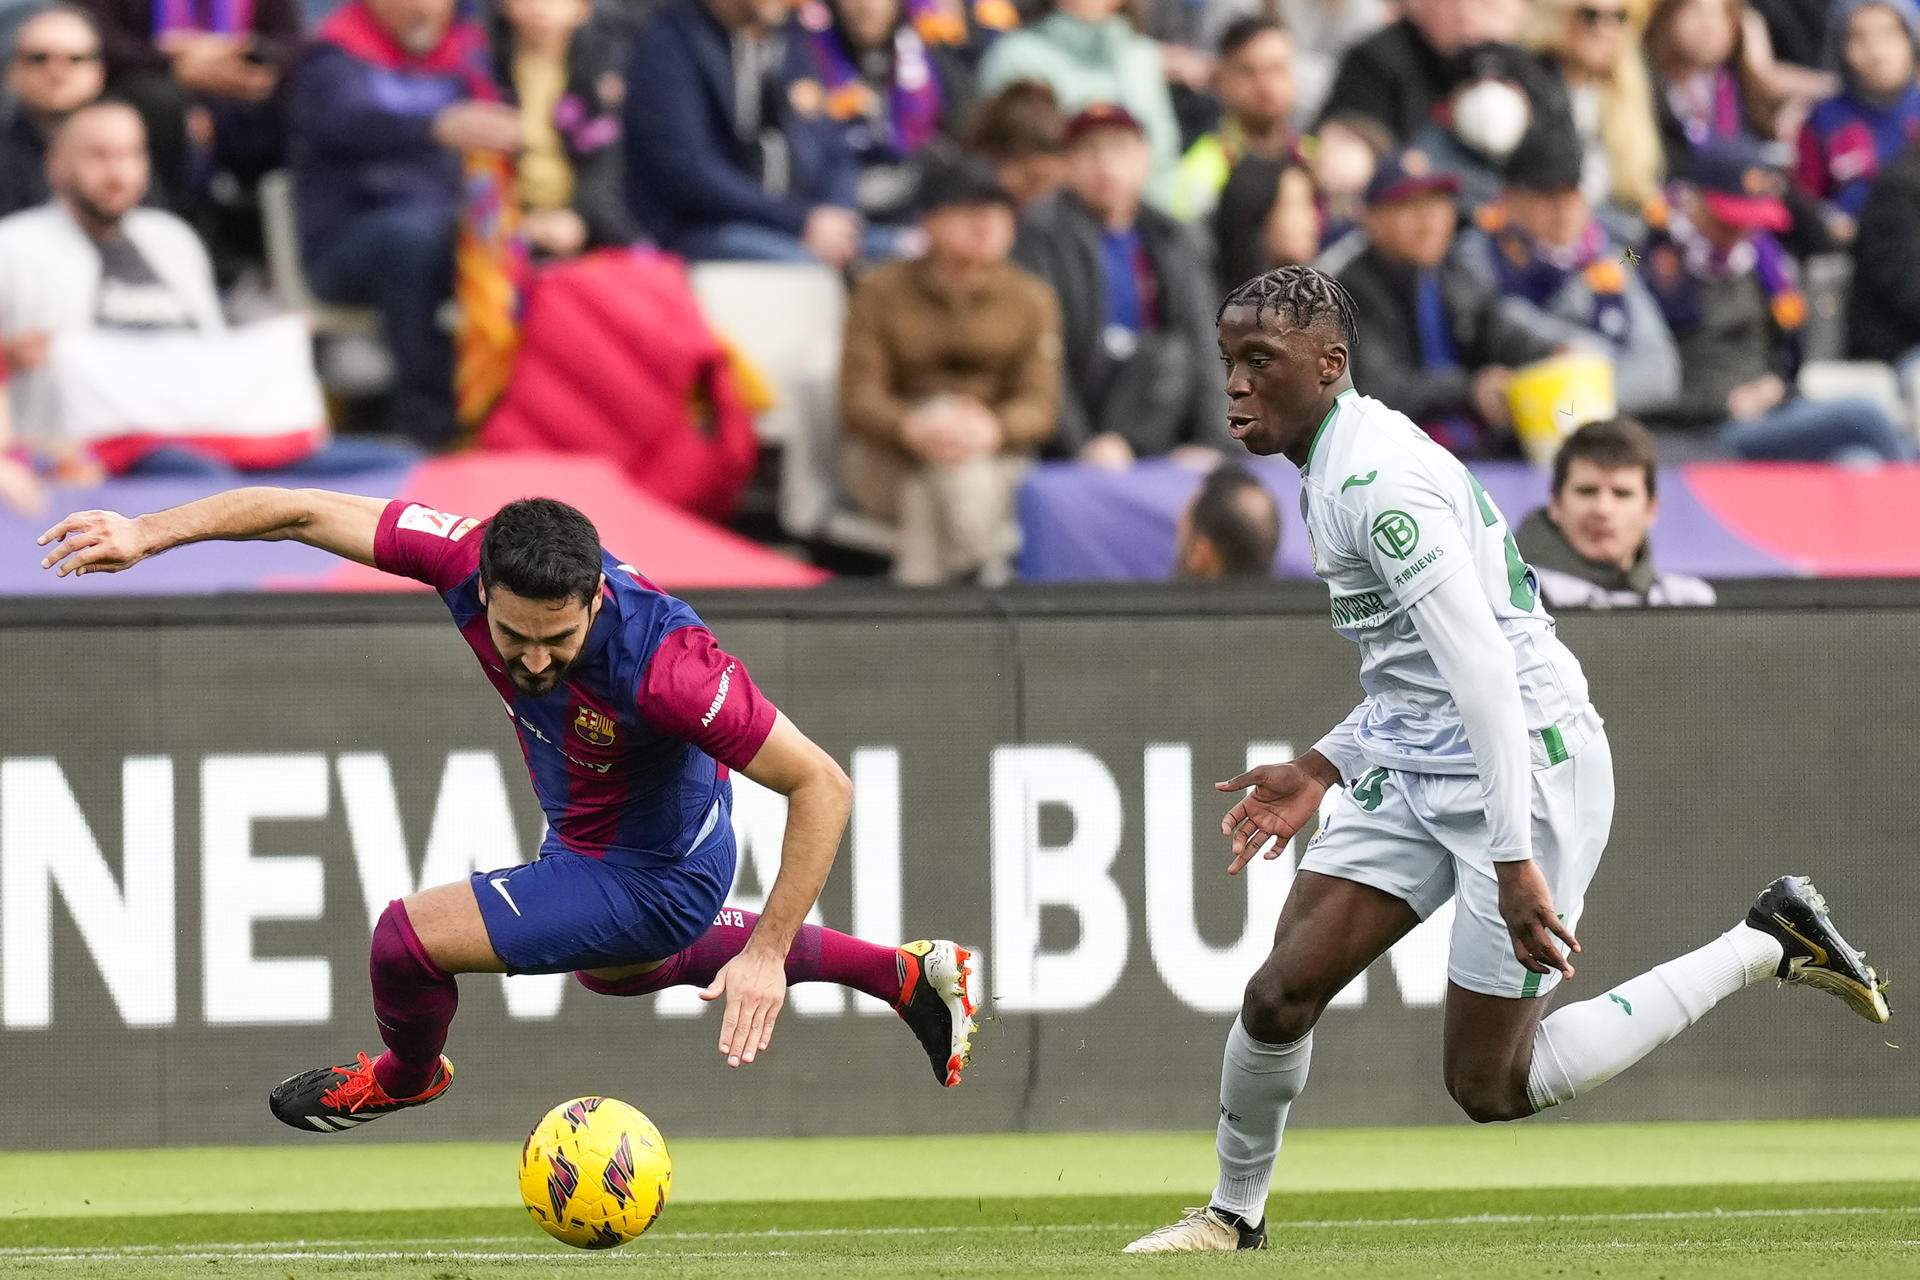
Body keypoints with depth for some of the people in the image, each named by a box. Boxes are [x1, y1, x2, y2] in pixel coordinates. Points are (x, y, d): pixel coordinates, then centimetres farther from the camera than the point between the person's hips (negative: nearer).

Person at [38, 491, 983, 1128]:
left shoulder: (664, 666, -42)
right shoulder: (470, 560, -28)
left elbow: (823, 786, -33)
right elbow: (307, 512, -17)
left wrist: (767, 956, -31)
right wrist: (149, 533, -24)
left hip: (651, 877, -8)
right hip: (588, 844, 8)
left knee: (408, 938, -13)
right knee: (617, 968, 37)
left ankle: (405, 1077, 26)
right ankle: (906, 974, 47)